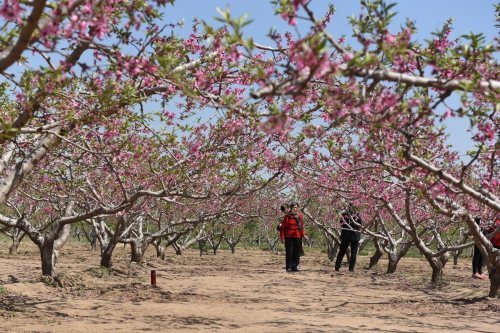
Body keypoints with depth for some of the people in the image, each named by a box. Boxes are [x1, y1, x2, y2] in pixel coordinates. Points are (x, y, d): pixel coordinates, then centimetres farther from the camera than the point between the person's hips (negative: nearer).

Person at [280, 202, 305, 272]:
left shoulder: (299, 216, 9)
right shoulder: (287, 217, -3)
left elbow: (302, 226, 13)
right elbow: (283, 227, -4)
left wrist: (303, 235, 6)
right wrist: (282, 236, -9)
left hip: (297, 237, 4)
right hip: (289, 237, -4)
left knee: (296, 253, 6)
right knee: (289, 253, -1)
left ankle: (295, 266, 14)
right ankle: (289, 267, 7)